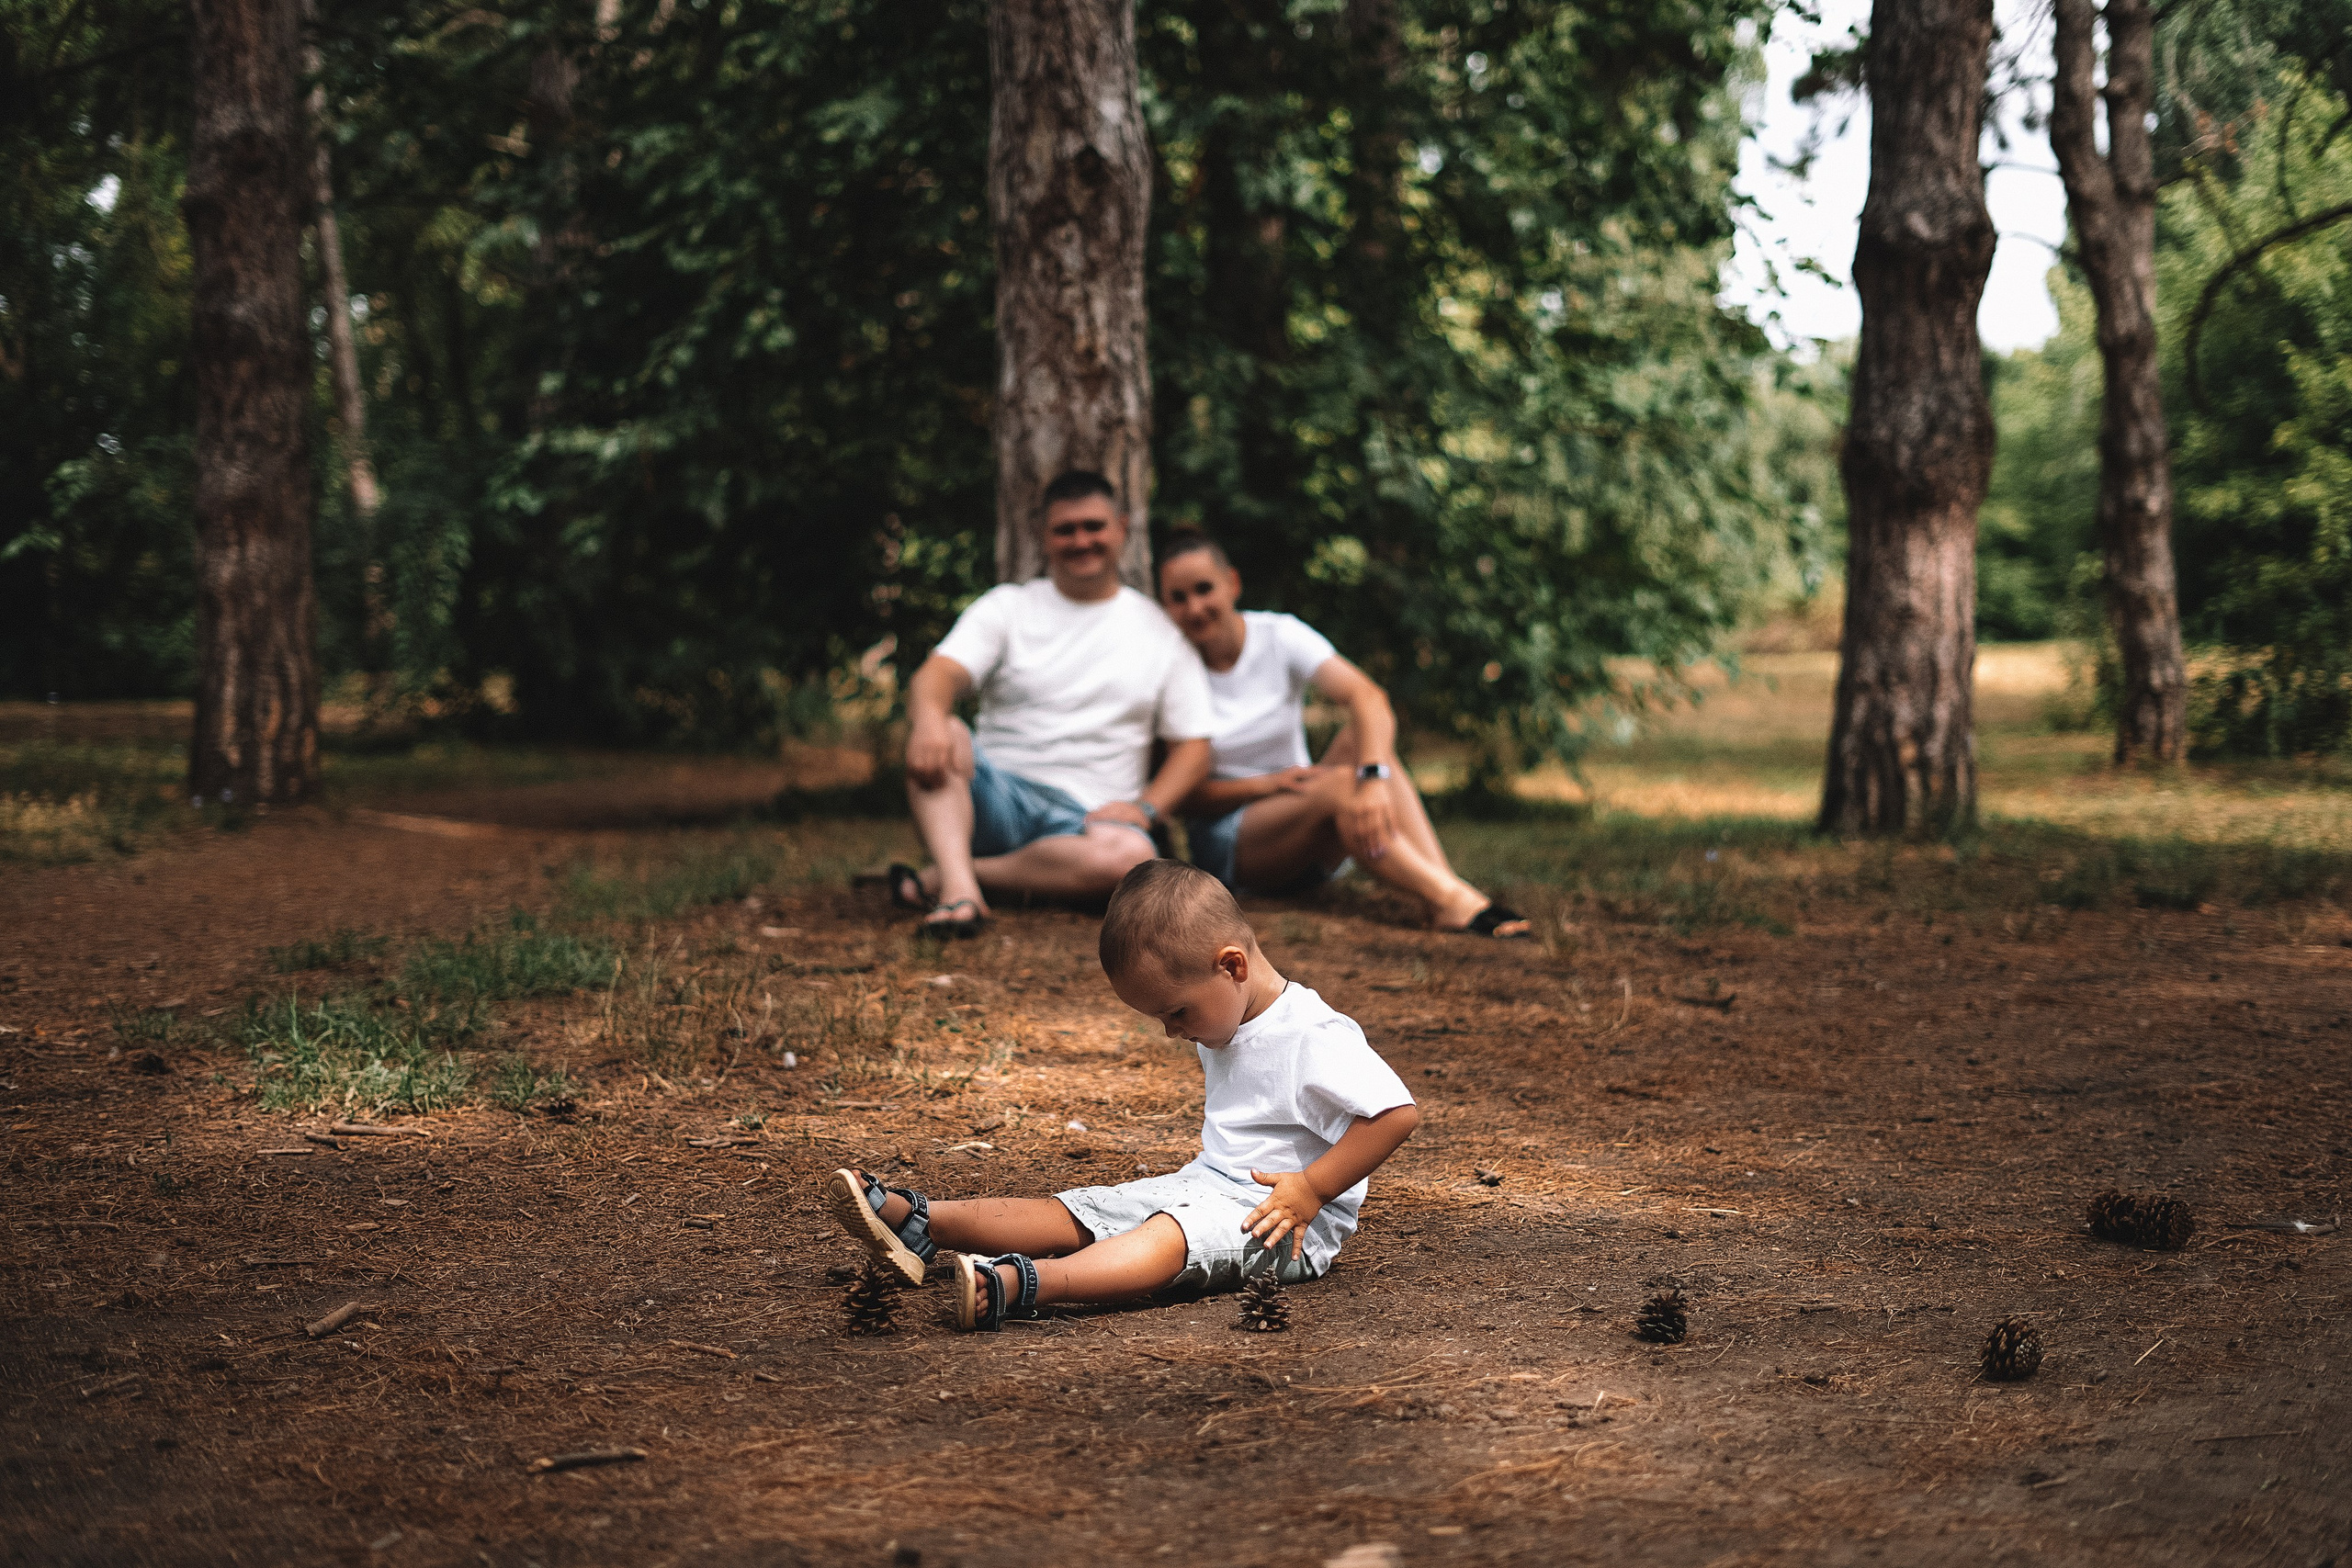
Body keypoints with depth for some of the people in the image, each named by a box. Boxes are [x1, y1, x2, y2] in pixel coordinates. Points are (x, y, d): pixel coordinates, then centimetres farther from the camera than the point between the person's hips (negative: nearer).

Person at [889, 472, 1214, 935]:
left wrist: (1145, 807, -10)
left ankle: (938, 877, -28)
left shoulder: (1160, 631, 12)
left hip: (1086, 817, 0)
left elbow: (1193, 746, 10)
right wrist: (930, 719, -33)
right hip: (994, 799, 0)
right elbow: (939, 674, -8)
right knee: (939, 735, -30)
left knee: (1132, 857, -36)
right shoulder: (1007, 606, 10)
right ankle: (959, 886, -47)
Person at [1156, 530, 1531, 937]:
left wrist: (1374, 777, -41)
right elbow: (1184, 794, -8)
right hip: (1225, 844, -3)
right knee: (1339, 784, -31)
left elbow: (1368, 697, -21)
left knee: (1358, 736, -27)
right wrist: (1268, 785, -25)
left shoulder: (1278, 635, -5)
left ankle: (1447, 883, -43)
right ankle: (1449, 901, -47)